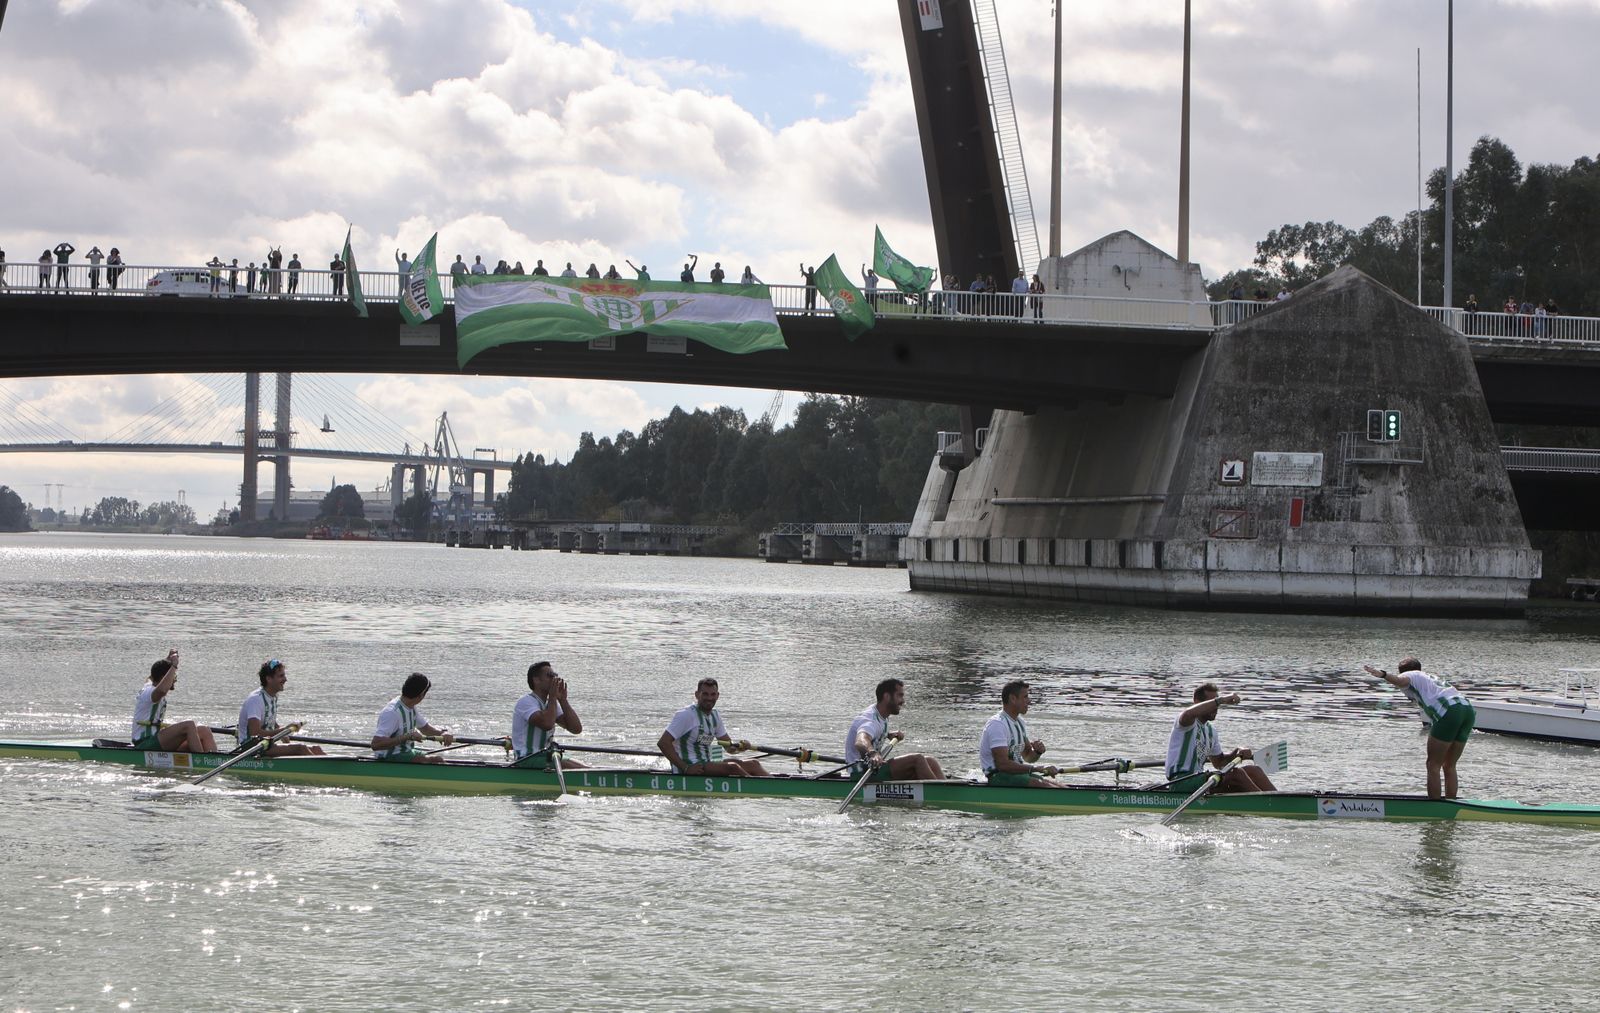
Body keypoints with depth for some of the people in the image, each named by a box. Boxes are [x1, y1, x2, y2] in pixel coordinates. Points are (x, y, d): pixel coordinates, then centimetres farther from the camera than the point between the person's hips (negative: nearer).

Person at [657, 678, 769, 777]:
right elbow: (663, 743, -18)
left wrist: (740, 746, -8)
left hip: (707, 764, 9)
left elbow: (729, 747, 18)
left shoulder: (715, 716, 15)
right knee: (732, 767, -28)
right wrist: (686, 768, -22)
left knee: (752, 764, -4)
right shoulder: (686, 715, -11)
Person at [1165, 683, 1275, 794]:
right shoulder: (1189, 723, -6)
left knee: (1252, 772, -5)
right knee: (1235, 773, -26)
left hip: (1199, 779, 9)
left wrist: (1237, 753, 6)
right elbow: (1188, 714, -33)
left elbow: (1218, 762, 28)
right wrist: (1221, 700, -33)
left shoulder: (1211, 730, 22)